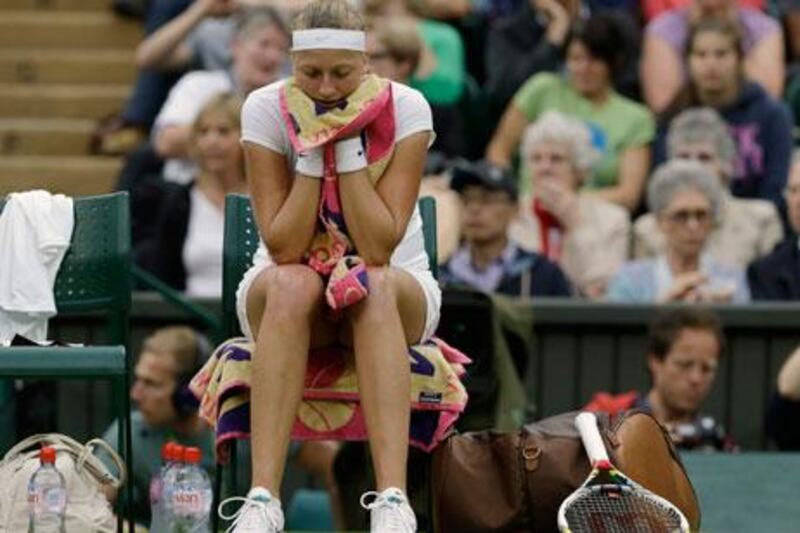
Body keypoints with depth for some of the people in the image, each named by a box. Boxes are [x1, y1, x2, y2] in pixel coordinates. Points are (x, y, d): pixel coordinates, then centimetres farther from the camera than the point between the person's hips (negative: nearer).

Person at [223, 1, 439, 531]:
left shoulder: (406, 109, -15)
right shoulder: (266, 109, -13)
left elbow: (379, 249, -23)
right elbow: (283, 249, -20)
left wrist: (349, 147, -25)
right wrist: (311, 152, -25)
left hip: (395, 294, 0)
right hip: (286, 295, 0)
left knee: (375, 285, -36)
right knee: (291, 284, -36)